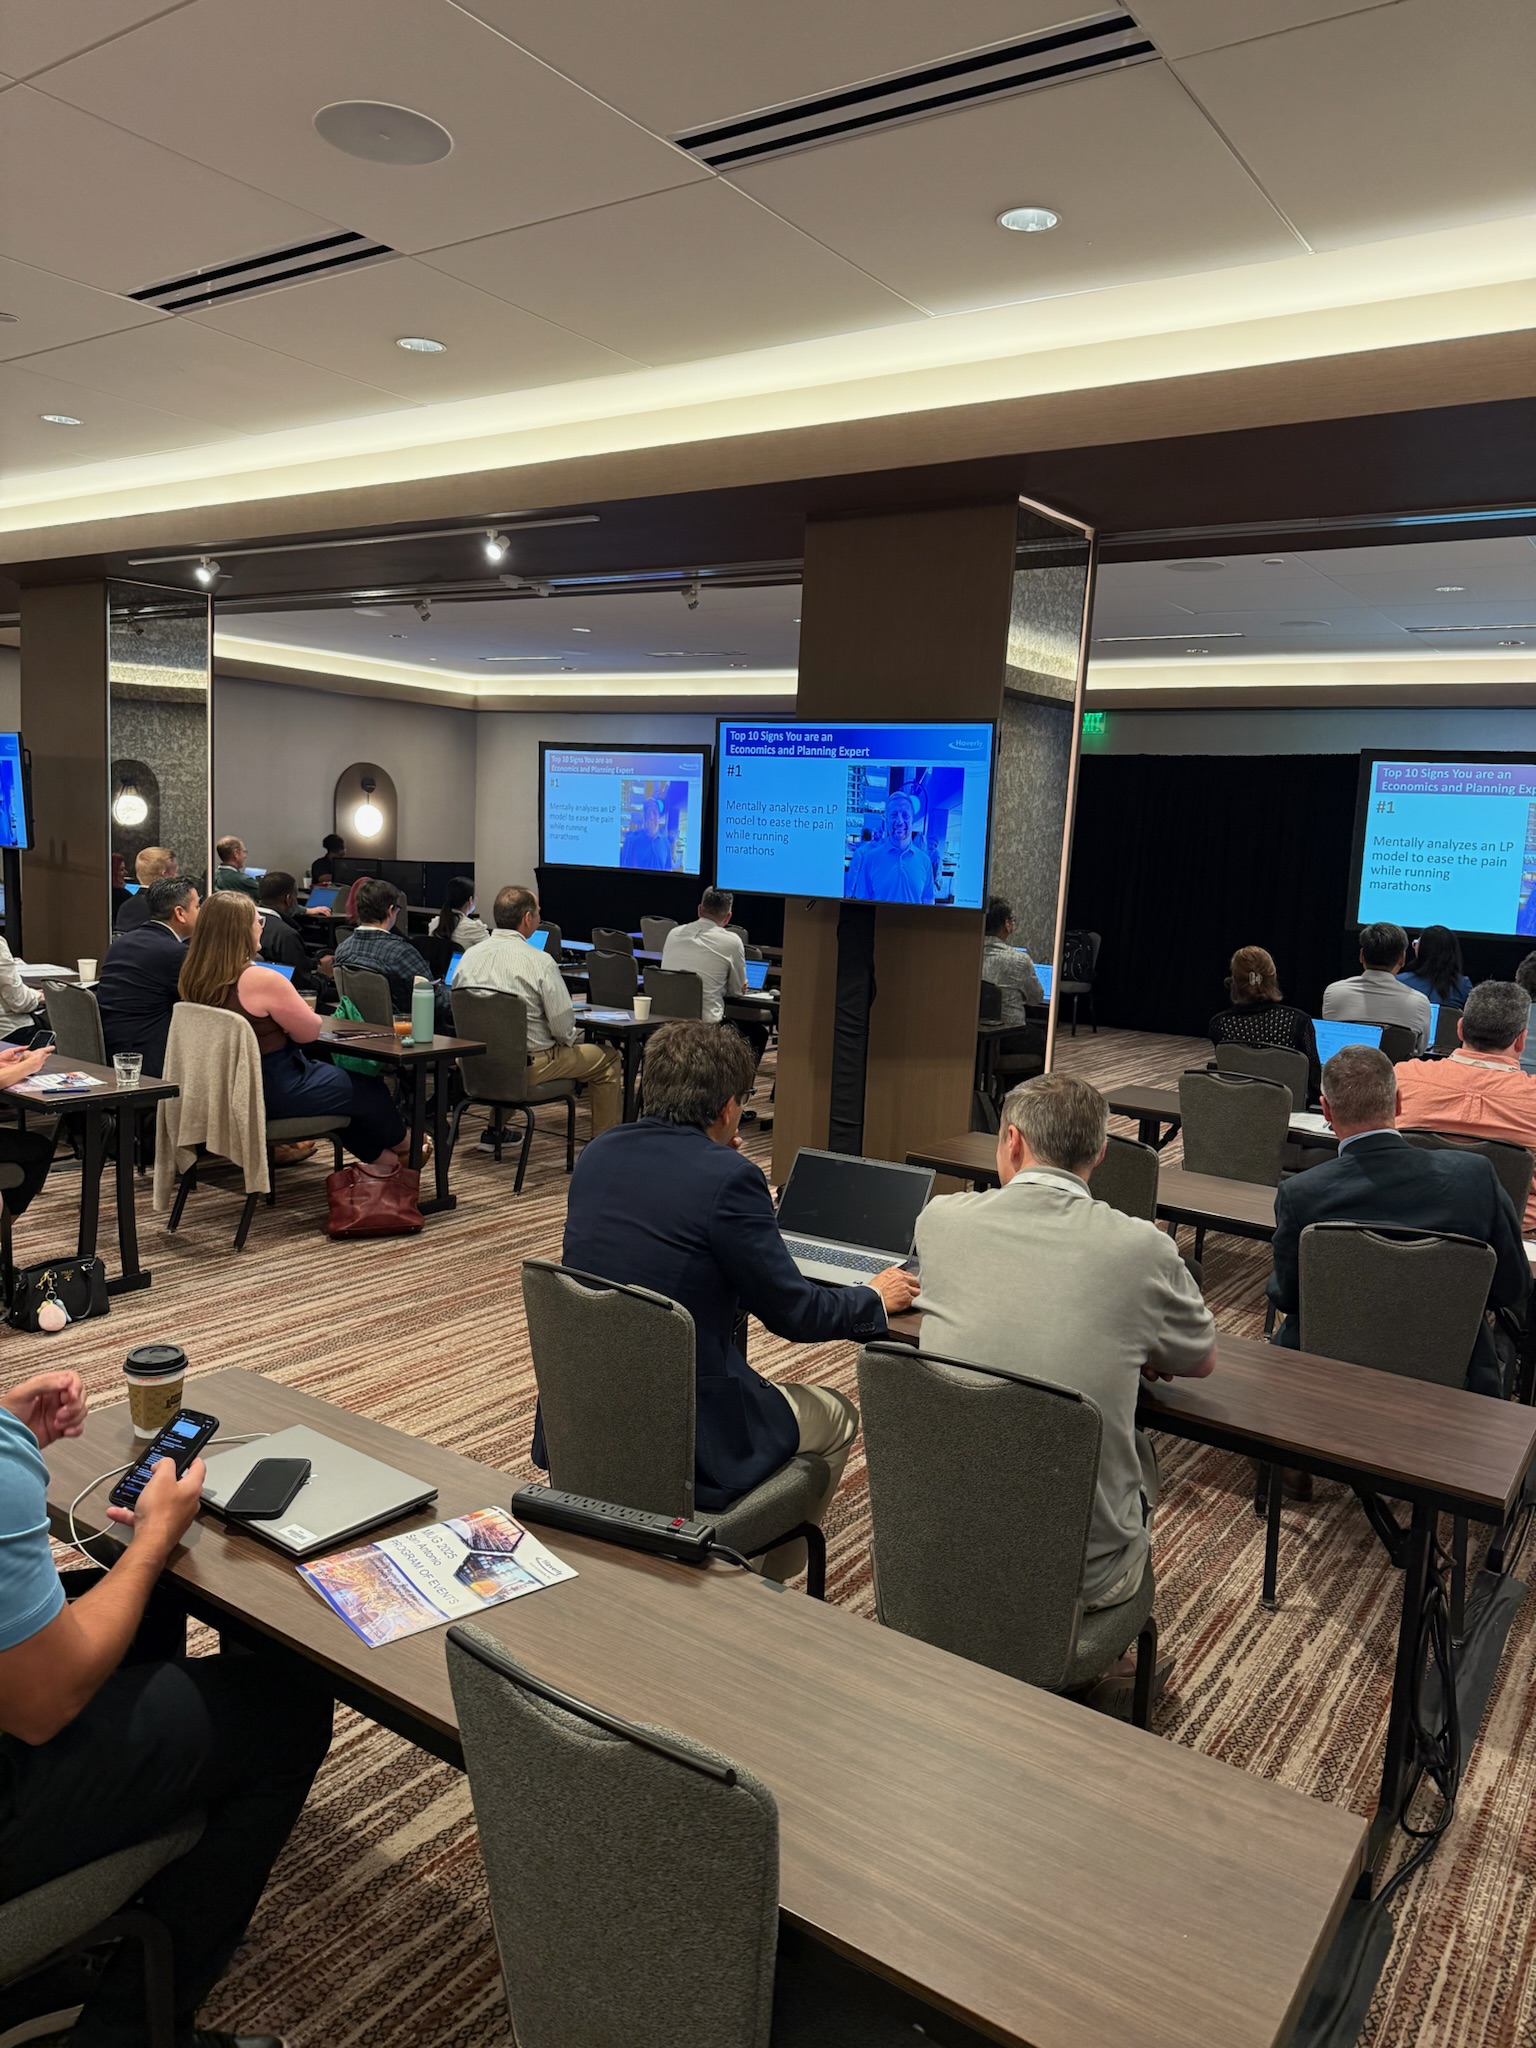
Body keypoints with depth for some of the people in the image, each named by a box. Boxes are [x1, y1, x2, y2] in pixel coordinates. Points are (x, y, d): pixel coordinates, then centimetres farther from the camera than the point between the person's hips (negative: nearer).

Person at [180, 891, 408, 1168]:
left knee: (325, 1066, 30)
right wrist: (294, 1009, 3)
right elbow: (310, 1031, -14)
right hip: (274, 1091, -9)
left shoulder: (194, 975, -2)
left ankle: (377, 1155, 40)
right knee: (371, 1090, 13)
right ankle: (401, 1146, 42)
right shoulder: (261, 980, -27)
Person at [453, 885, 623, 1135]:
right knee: (607, 1058, 12)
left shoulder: (469, 956, -2)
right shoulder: (540, 962, -17)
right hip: (529, 1064, -6)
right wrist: (569, 1040, 6)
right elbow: (563, 1026, -16)